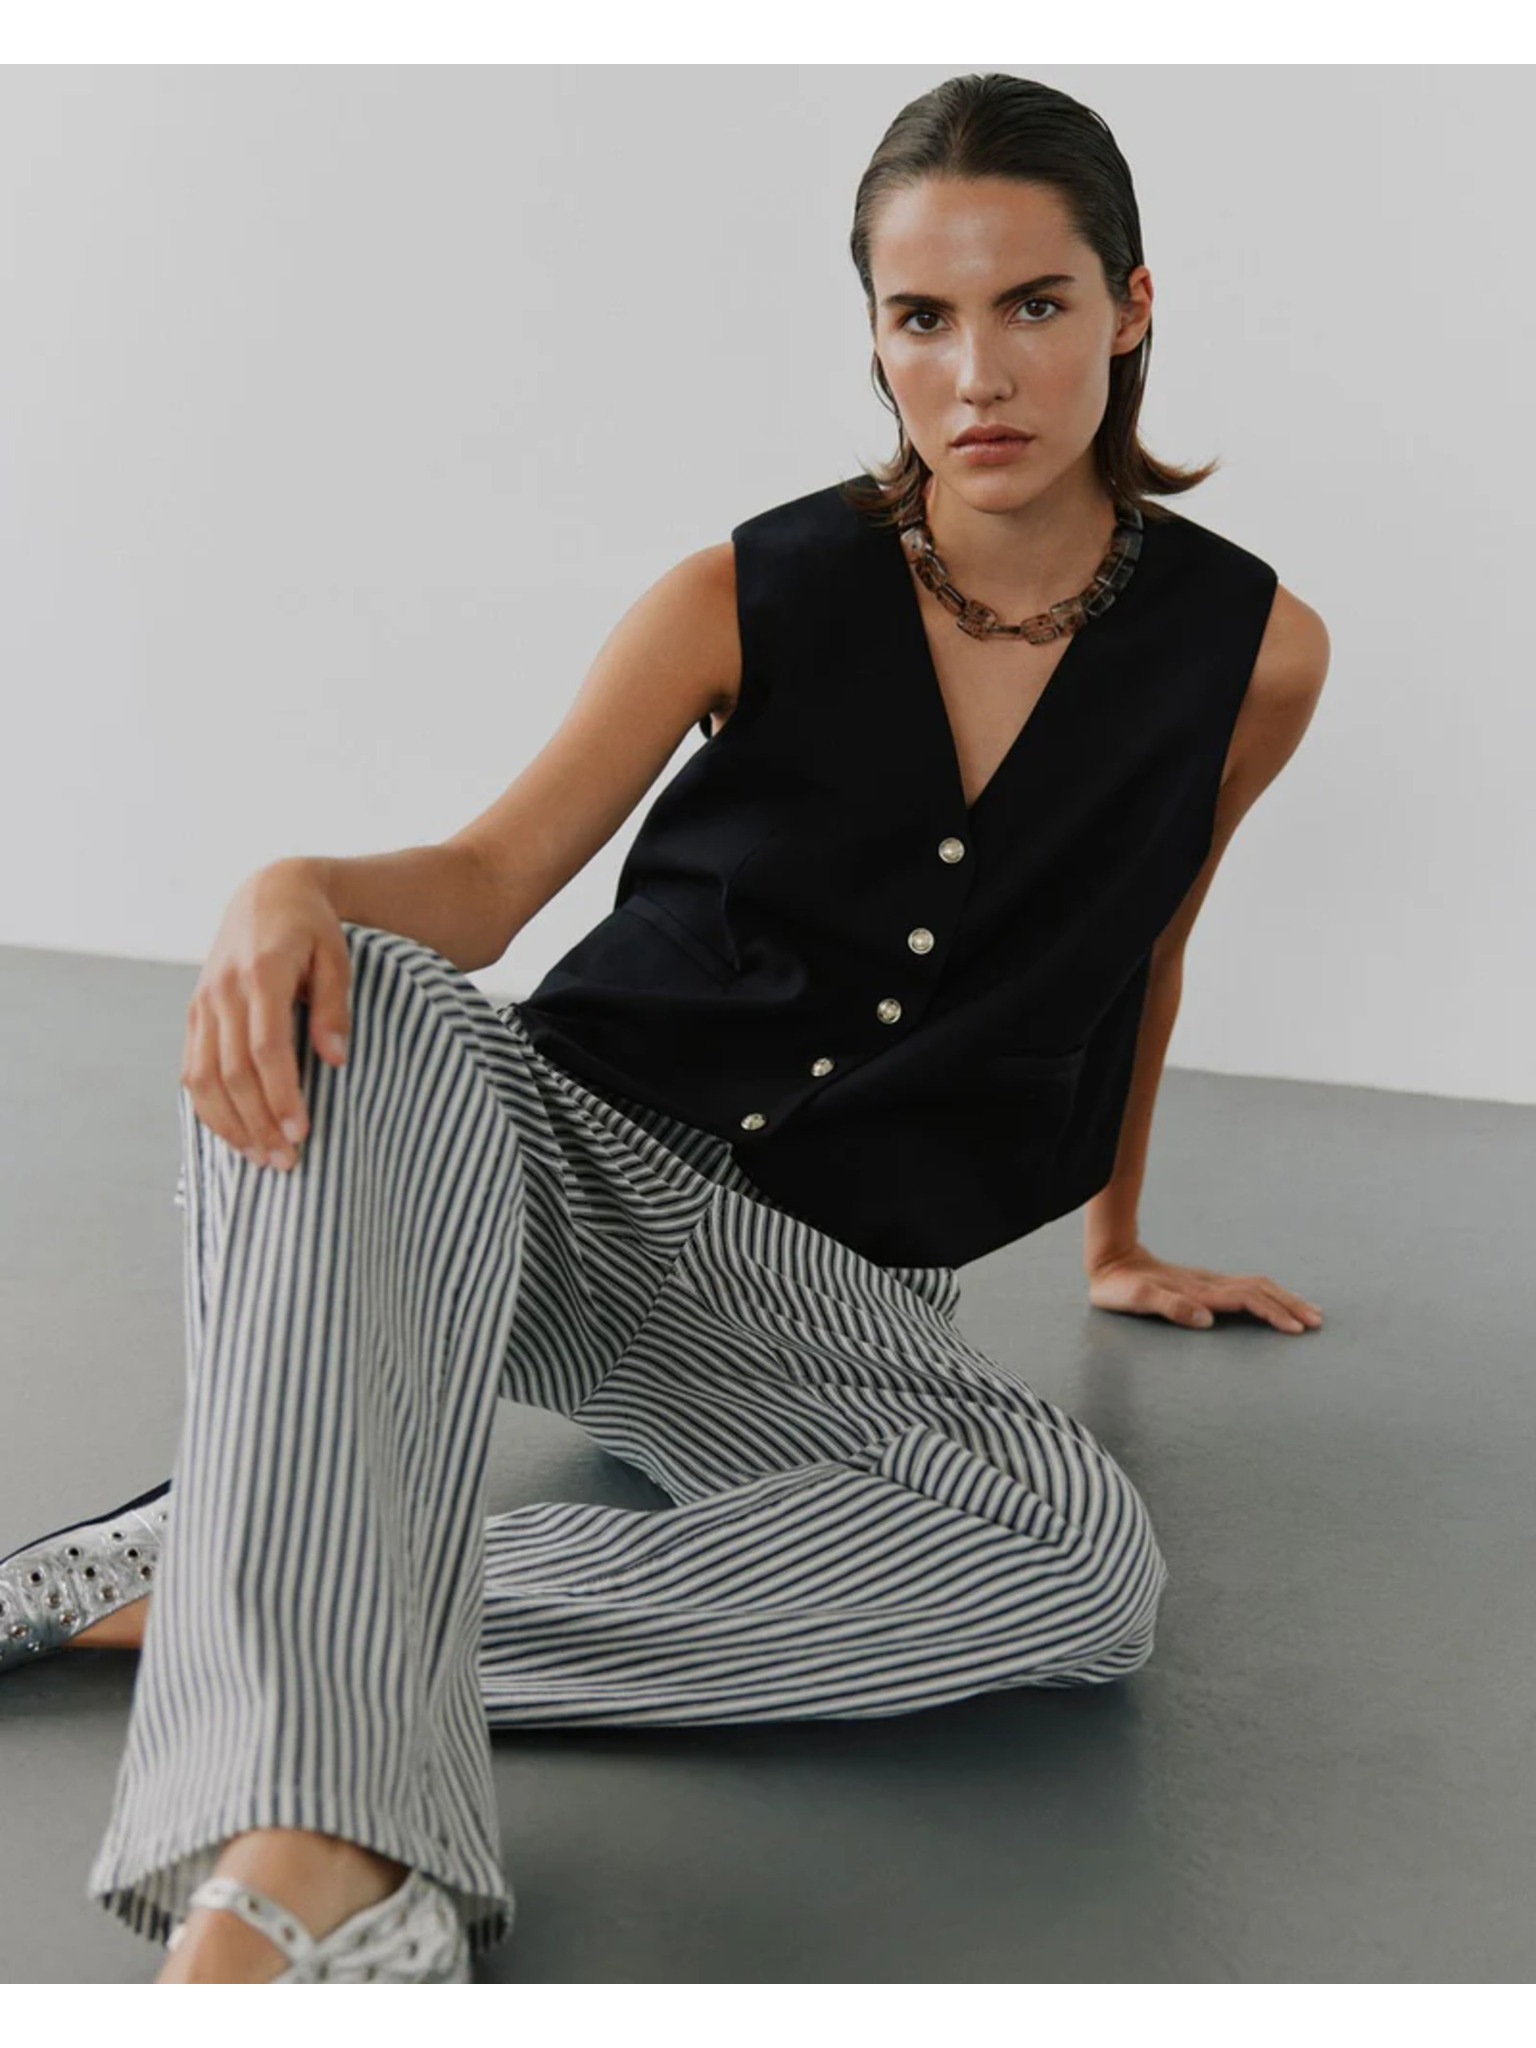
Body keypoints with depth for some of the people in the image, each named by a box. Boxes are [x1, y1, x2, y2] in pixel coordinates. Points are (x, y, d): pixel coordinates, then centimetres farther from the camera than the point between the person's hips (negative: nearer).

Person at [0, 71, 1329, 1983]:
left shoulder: (1248, 650, 1)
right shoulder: (754, 598, -3)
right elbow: (490, 877, -7)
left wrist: (1117, 1238, 29)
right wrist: (299, 889, -30)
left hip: (820, 1288, 1)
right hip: (565, 1157, 0)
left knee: (1086, 1565, -33)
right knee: (354, 1001, -36)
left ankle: (213, 1590, -33)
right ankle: (312, 1867, -55)